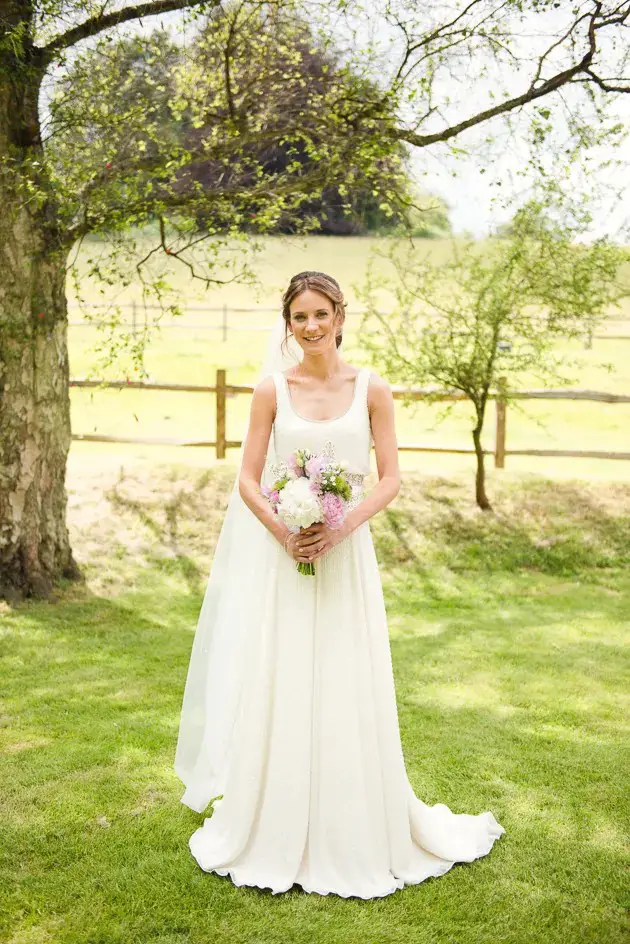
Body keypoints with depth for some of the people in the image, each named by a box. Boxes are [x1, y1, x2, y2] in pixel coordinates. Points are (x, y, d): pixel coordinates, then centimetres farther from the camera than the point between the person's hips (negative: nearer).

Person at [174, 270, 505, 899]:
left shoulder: (372, 389, 1)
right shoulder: (272, 390, 1)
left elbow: (390, 479, 0)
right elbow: (247, 479, 1)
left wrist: (344, 525, -15)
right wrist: (282, 531, -14)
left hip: (346, 552, 0)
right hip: (279, 555, 0)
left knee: (346, 693, 5)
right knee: (275, 690, 5)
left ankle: (351, 833, 23)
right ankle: (272, 831, 22)